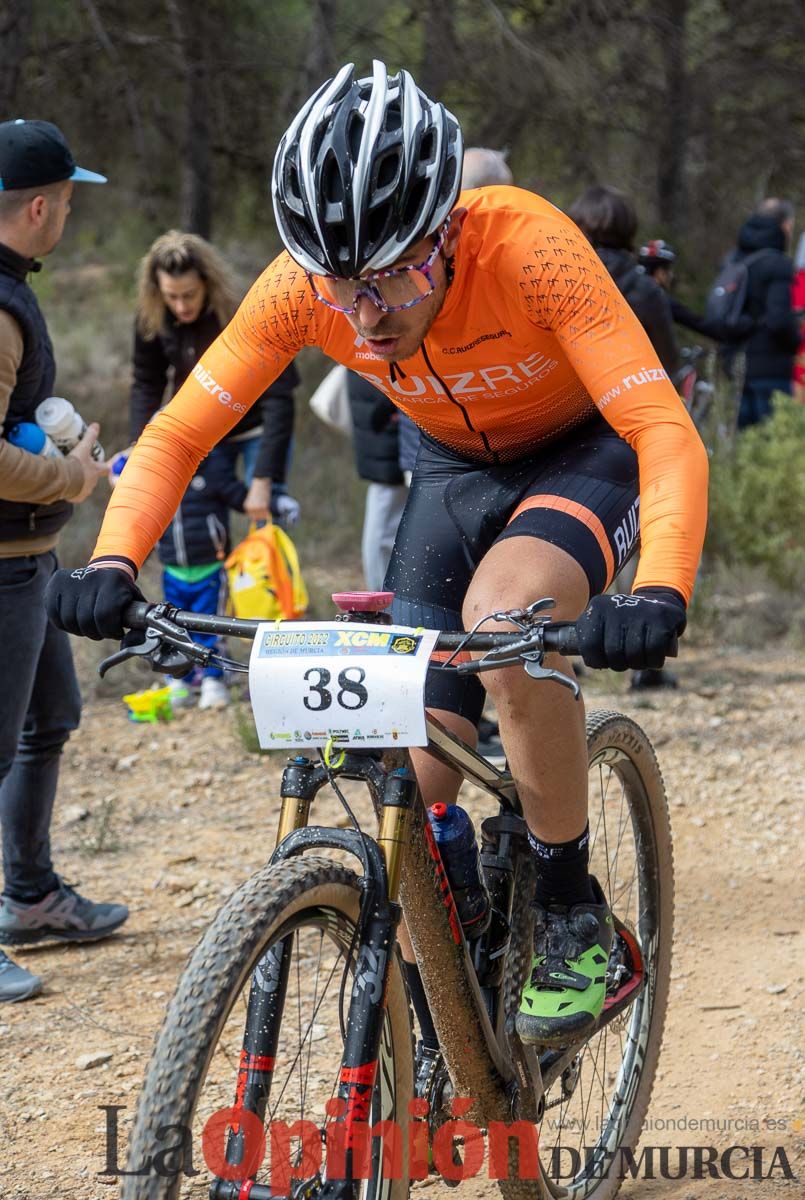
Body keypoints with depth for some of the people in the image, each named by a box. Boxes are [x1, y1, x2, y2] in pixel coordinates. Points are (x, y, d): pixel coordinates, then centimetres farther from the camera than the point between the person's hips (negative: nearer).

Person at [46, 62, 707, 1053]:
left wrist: (659, 597, -58)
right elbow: (176, 433, -17)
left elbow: (668, 433, -41)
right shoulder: (302, 285, -24)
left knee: (502, 612, -36)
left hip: (587, 451, -4)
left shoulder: (526, 247, -36)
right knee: (416, 775, -4)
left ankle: (573, 915, -16)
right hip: (456, 467, 4)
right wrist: (113, 564, -36)